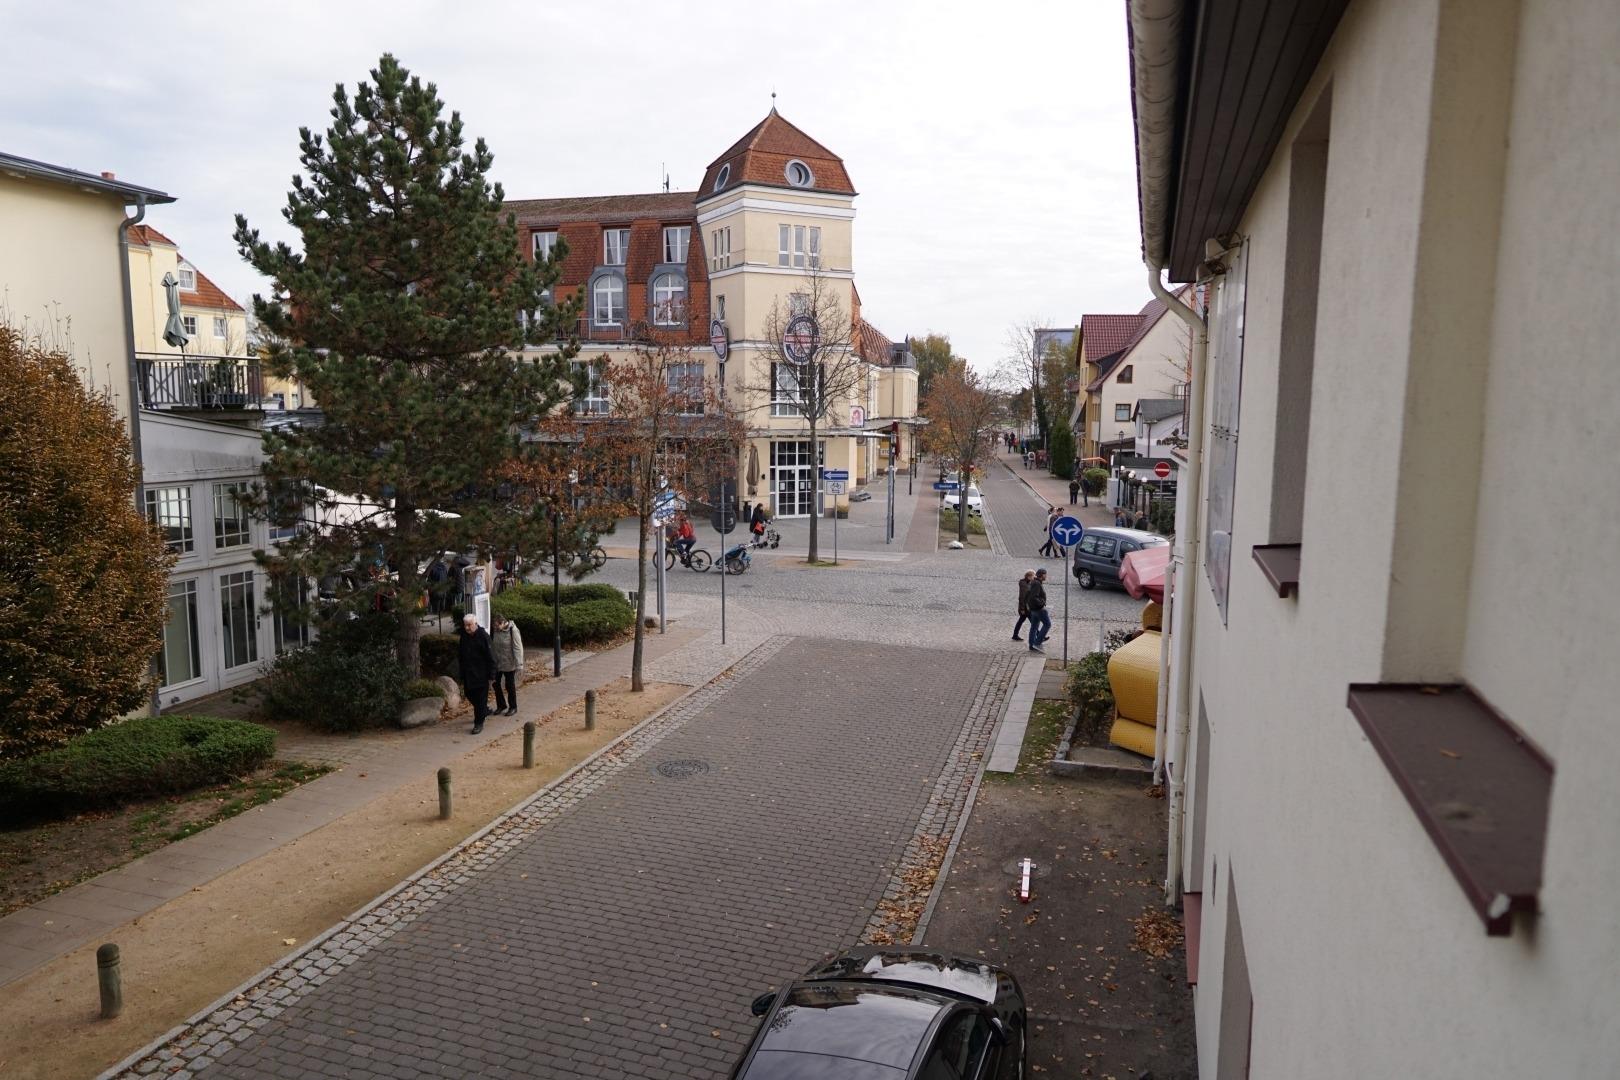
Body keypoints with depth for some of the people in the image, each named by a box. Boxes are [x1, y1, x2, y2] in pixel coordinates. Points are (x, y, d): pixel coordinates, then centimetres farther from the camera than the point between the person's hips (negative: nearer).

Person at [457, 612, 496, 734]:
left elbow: (490, 656, -13)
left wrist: (491, 674, -14)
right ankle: (485, 710, 39)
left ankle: (479, 723, 5)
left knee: (480, 698, -2)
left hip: (481, 674, -7)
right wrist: (462, 672, 14)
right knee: (470, 694, 15)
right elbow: (460, 654, 16)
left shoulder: (483, 636, -15)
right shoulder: (464, 636, 4)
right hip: (468, 673, 7)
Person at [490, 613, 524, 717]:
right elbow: (492, 646, 9)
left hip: (509, 664, -6)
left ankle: (513, 707, 21)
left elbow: (518, 648, -18)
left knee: (509, 685, 6)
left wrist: (518, 664, -19)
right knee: (496, 684, 10)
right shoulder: (495, 631, -1)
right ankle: (501, 705, 29)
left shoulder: (513, 631, -19)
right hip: (497, 663, 6)